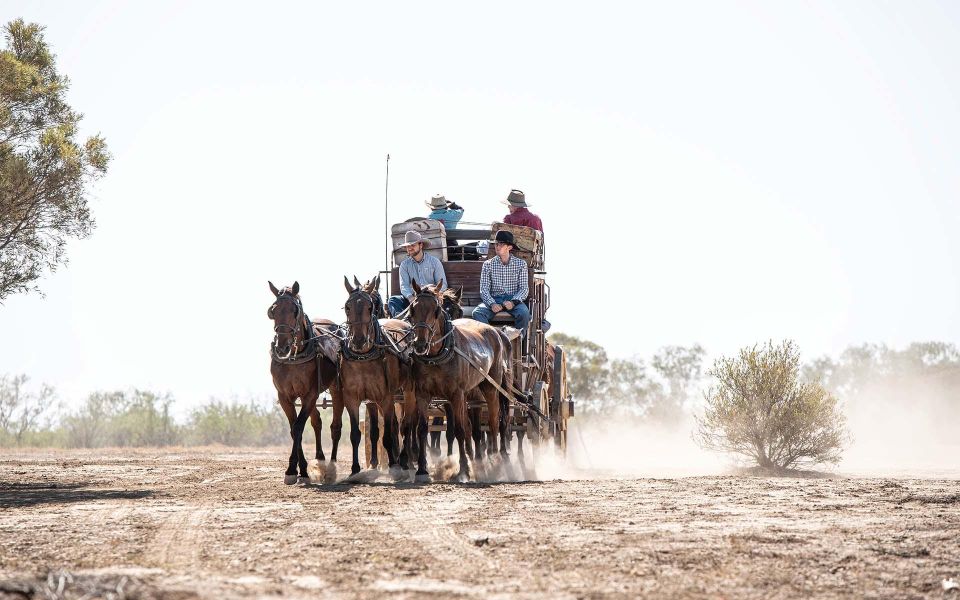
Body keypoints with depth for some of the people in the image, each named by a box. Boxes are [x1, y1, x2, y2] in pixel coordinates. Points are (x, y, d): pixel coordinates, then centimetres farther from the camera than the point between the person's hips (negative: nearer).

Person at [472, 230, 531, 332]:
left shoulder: (520, 263, 7)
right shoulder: (488, 264, 8)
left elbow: (524, 288, 2)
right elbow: (484, 289, 3)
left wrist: (513, 302, -17)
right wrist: (492, 304, -18)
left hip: (514, 299, -1)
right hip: (494, 299, 1)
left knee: (524, 313, -34)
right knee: (477, 313, -29)